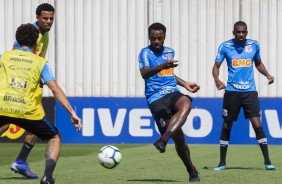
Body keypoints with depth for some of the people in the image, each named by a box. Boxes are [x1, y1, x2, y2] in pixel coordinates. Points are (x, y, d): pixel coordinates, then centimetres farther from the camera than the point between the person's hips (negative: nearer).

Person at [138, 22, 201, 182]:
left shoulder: (170, 52, 20)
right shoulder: (146, 52, 0)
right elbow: (144, 73, -19)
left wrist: (185, 84, 29)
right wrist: (162, 66, -34)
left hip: (173, 93, 5)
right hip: (156, 98, -4)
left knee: (186, 104, -34)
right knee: (178, 138, -14)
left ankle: (164, 140, -42)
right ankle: (192, 172, 2)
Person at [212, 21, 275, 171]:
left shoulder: (254, 45, 4)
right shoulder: (225, 46, -1)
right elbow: (216, 66, 2)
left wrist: (267, 74, 1)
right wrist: (216, 79, -19)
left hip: (250, 91, 0)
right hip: (232, 91, 0)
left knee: (257, 124, -10)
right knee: (226, 126, 5)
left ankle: (267, 161, -6)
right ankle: (222, 163, 17)